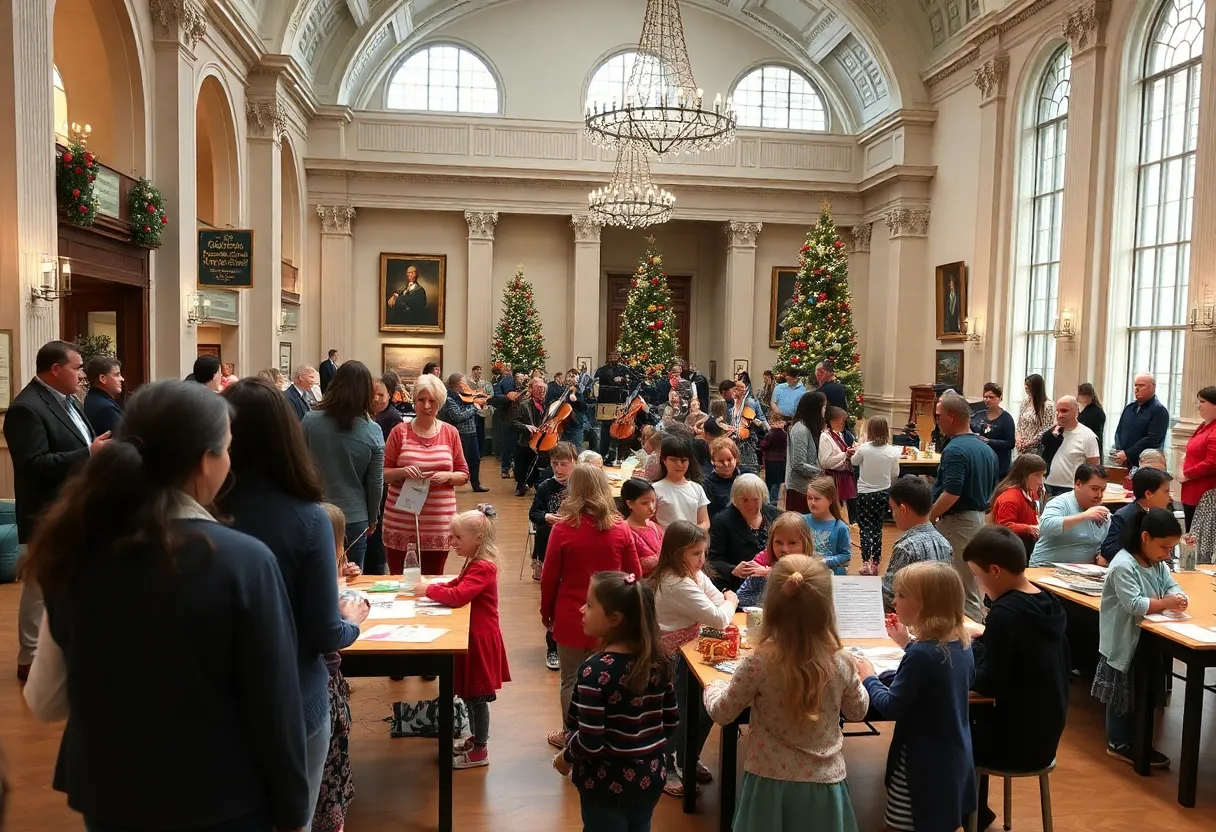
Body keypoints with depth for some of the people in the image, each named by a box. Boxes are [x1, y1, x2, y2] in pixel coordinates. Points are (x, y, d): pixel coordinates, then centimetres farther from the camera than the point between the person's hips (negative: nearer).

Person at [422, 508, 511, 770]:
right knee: (470, 695, 19)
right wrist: (433, 587, 1)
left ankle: (480, 751, 15)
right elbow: (457, 586, 18)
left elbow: (458, 596, -32)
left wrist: (429, 589, -19)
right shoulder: (474, 563, 9)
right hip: (473, 635, 10)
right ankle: (476, 740, 34)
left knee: (477, 696, 2)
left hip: (480, 639, -10)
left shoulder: (483, 568, -24)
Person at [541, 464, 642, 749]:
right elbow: (635, 575, 2)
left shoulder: (563, 528, -13)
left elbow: (549, 577, -6)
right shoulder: (620, 529, -7)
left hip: (571, 617, -2)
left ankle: (571, 735, 26)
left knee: (572, 680, 13)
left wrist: (547, 612, 9)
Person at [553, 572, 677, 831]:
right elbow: (671, 724, 2)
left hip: (607, 783, -5)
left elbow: (590, 743, -23)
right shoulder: (658, 662, -7)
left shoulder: (595, 670, -25)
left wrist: (565, 757, -4)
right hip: (651, 776, 5)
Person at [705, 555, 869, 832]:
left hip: (773, 781, -2)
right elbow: (858, 711, 7)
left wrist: (713, 688, 12)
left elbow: (722, 713, -8)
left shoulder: (758, 662, -22)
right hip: (825, 781, 2)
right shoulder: (841, 662, -13)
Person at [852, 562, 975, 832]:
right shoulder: (961, 644, -2)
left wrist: (868, 677, -6)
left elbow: (891, 708, -21)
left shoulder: (921, 654, -27)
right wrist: (910, 645, 14)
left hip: (924, 764, -8)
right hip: (956, 759, 8)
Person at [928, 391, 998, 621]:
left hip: (957, 522, -9)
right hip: (979, 520, 9)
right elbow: (992, 491, 16)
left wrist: (927, 519, -15)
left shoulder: (955, 450, -19)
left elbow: (951, 494, -26)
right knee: (971, 585, 17)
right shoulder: (987, 449, 10)